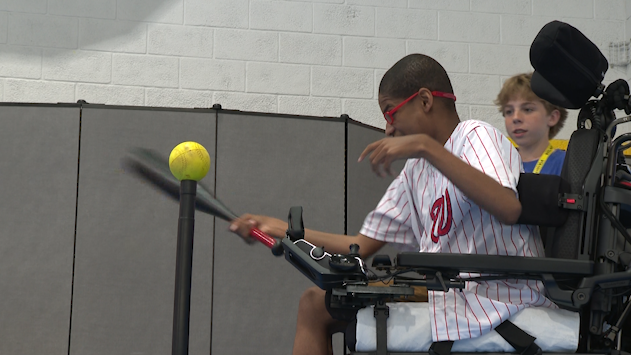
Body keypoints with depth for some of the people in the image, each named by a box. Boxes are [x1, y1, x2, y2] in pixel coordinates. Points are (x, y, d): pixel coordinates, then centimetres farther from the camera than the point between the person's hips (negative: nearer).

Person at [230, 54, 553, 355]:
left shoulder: (477, 136, -8)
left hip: (502, 298, -8)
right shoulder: (415, 170, 16)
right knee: (315, 302, 4)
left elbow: (509, 209, -29)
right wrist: (280, 229, 12)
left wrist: (425, 146, -29)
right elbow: (363, 246, 15)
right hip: (448, 296, 8)